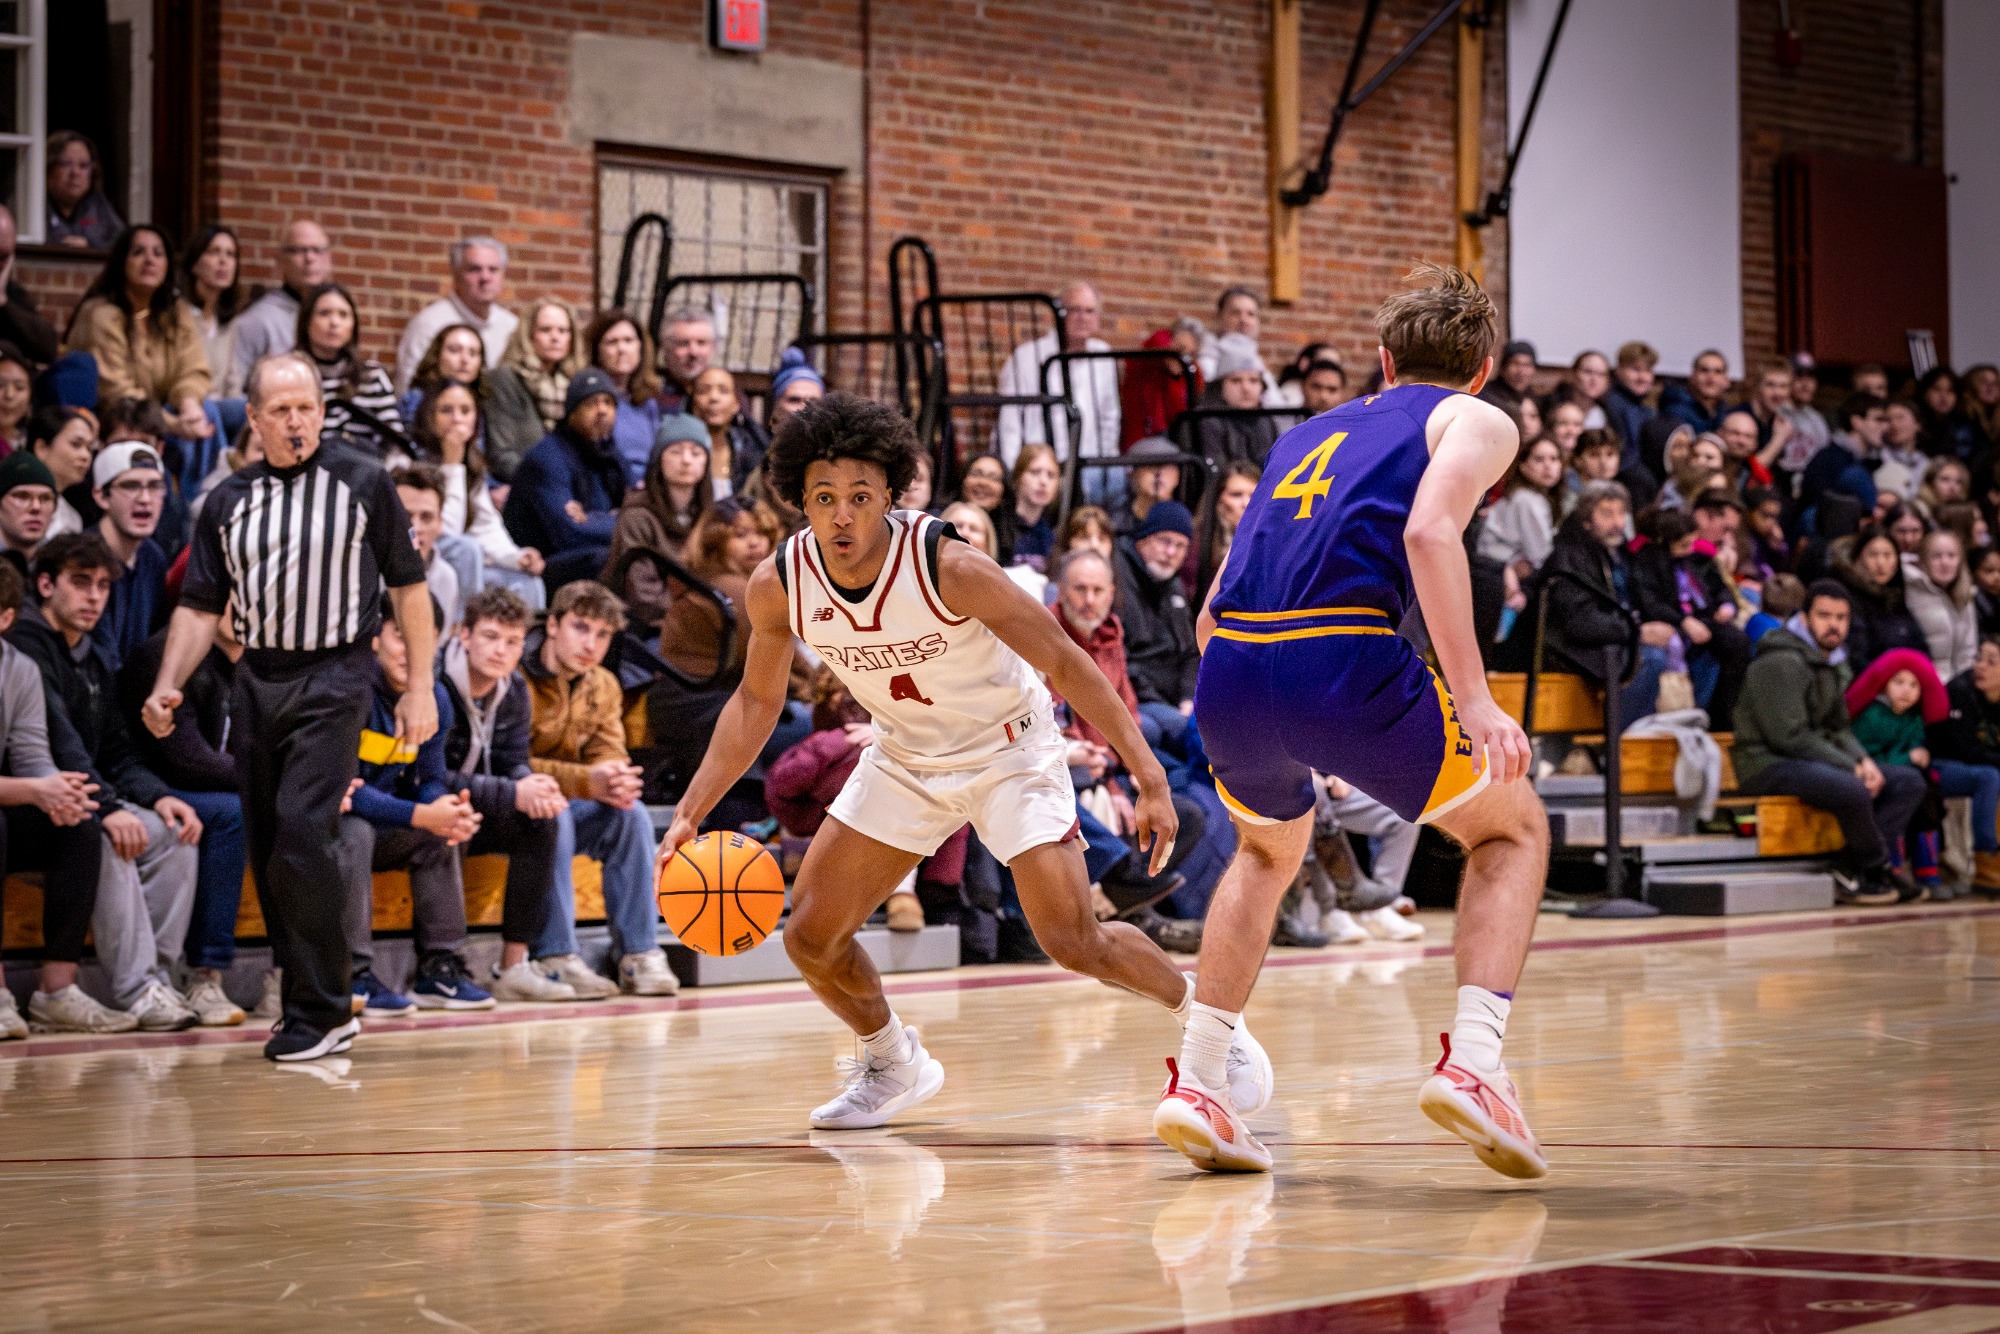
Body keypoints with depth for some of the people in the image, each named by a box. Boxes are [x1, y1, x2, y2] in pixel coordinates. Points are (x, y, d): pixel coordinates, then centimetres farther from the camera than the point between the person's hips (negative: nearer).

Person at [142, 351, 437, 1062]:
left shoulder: (364, 484, 2)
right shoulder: (228, 501, 11)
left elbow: (409, 585, 5)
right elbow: (200, 605, 12)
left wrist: (420, 688, 1)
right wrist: (168, 686, -2)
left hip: (333, 681, -5)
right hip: (256, 682, 5)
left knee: (302, 836, -17)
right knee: (268, 853, 5)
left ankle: (320, 1012, -11)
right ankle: (308, 998, 15)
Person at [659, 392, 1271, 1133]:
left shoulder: (948, 568, -31)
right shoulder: (779, 585, -18)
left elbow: (1066, 665, -23)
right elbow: (757, 701, 1)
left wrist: (1150, 779, -27)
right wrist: (689, 814, -8)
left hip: (1009, 751, -5)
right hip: (904, 759, 5)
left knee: (1074, 943, -16)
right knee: (810, 938, -1)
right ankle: (894, 1065, 28)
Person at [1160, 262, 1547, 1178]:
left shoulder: (1305, 435, 32)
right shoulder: (1476, 421, 15)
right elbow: (1429, 530, -8)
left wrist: (1273, 739, 46)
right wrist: (1472, 699, -13)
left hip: (1228, 671, 5)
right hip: (1342, 663, -5)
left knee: (1270, 850, 34)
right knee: (1511, 829, 18)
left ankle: (1197, 1083, 24)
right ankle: (1472, 1060, -1)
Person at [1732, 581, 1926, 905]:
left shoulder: (1830, 668, 19)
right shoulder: (1782, 663, -14)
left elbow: (1839, 730, 19)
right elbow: (1791, 736, -21)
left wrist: (1864, 762, -3)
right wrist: (1851, 768, -19)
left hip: (1814, 764, 10)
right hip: (1770, 766, -10)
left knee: (1909, 782, -1)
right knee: (1853, 790, -35)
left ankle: (1853, 875, -13)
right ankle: (1877, 867, -6)